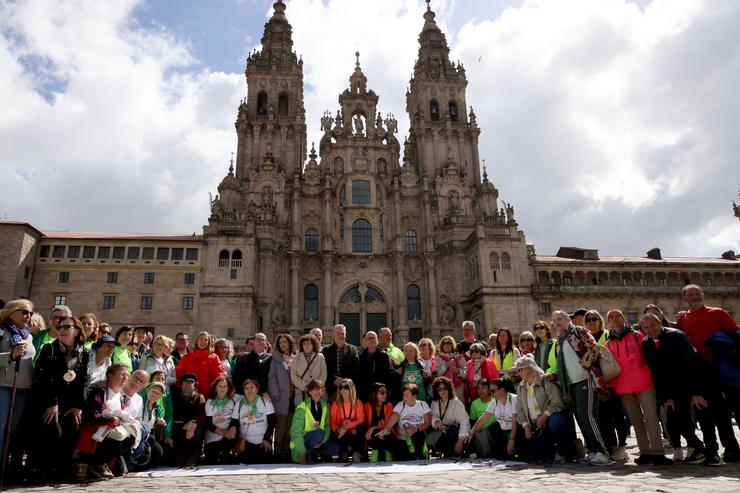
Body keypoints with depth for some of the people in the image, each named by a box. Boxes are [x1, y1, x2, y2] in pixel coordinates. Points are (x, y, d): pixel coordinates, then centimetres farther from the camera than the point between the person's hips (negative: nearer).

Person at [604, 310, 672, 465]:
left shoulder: (637, 336, 7)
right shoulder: (608, 344, 13)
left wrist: (651, 375, -6)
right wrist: (611, 384, 2)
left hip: (643, 383, -3)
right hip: (623, 387, 3)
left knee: (651, 416, -8)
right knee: (636, 420, 8)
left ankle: (657, 453, -7)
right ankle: (645, 452, 14)